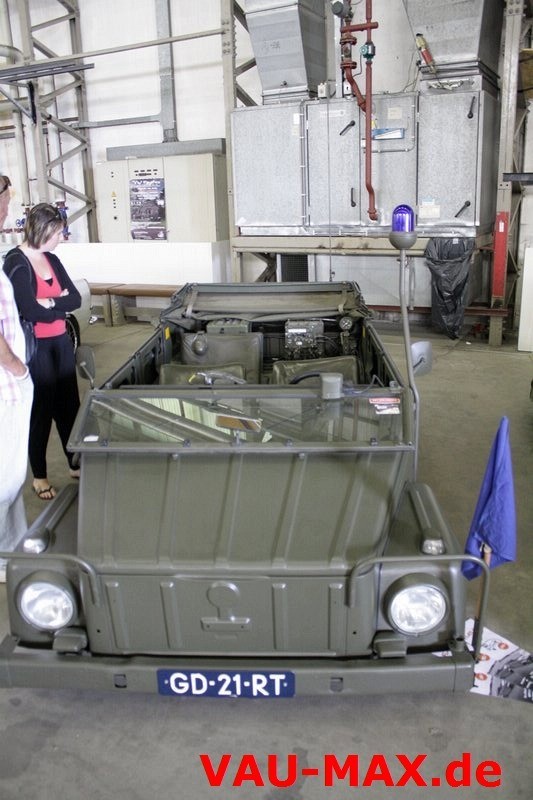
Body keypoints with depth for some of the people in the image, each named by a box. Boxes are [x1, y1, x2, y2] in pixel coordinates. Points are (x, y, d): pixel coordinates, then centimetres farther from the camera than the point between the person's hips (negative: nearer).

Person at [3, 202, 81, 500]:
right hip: (35, 347, -7)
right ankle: (39, 476, 21)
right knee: (41, 409, 4)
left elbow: (76, 299, 0)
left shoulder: (52, 260, 8)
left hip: (61, 342, 7)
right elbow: (32, 312, -22)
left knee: (69, 404, 13)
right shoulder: (16, 263, -14)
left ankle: (77, 464, 29)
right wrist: (61, 303, -7)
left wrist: (49, 302, -16)